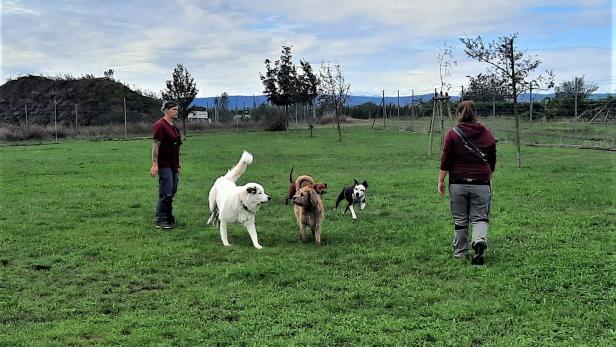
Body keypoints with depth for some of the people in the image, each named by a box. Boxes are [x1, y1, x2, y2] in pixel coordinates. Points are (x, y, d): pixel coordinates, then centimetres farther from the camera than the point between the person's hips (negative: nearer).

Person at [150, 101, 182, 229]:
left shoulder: (174, 127, 15)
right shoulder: (160, 125, -12)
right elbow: (155, 145, -17)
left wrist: (177, 165, 22)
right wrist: (154, 164, -22)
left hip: (173, 165, 9)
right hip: (164, 165, -9)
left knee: (172, 193, 11)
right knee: (166, 193, -8)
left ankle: (169, 218, 19)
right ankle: (160, 220, -2)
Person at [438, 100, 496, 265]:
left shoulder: (453, 133, -4)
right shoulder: (487, 134, 6)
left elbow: (445, 160, -6)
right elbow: (492, 161, 14)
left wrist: (441, 180, 2)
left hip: (458, 183, -1)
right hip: (481, 183, 1)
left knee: (460, 220, 9)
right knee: (480, 218, 6)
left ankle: (460, 252, 16)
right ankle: (480, 241, -20)